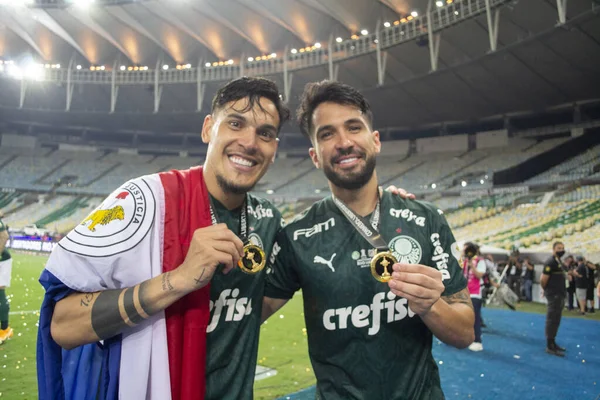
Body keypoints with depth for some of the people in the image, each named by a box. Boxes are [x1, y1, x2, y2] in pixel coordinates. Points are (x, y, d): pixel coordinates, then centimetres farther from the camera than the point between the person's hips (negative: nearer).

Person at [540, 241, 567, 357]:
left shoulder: (559, 262, 15)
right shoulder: (551, 262, -16)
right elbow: (543, 279, -19)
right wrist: (546, 290, -4)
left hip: (560, 295, 10)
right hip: (554, 295, -10)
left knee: (555, 320, 16)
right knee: (552, 320, -6)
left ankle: (552, 343, 26)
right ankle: (550, 346, -1)